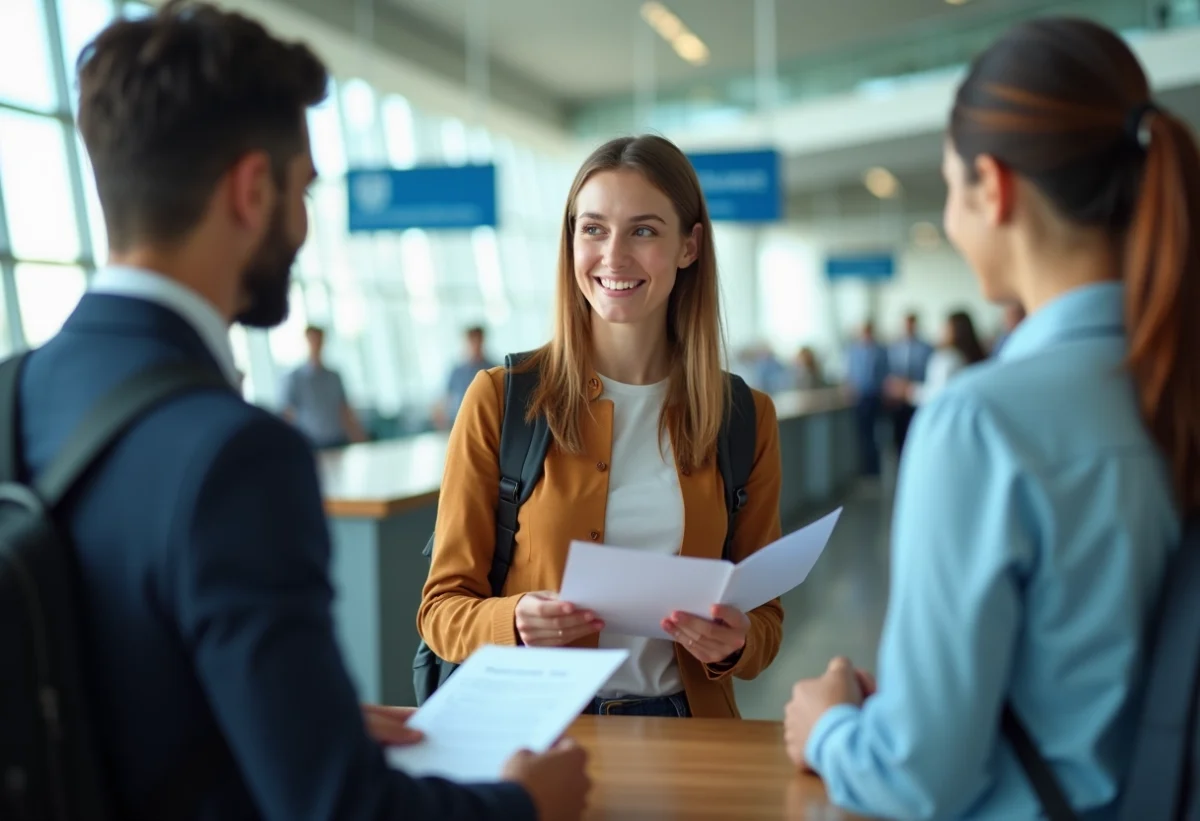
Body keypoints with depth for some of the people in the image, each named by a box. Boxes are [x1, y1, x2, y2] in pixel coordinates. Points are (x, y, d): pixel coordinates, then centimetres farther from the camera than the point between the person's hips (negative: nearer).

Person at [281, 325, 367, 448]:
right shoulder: (295, 379, -2)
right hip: (312, 444, -3)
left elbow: (345, 412, 13)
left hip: (338, 442, 3)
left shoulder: (334, 377, 10)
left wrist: (359, 441, 7)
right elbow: (288, 415, -2)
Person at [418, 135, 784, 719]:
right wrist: (514, 623, -18)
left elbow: (764, 616, 12)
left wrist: (735, 643, -10)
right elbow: (443, 606, 3)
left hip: (683, 725, 3)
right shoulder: (500, 401, 0)